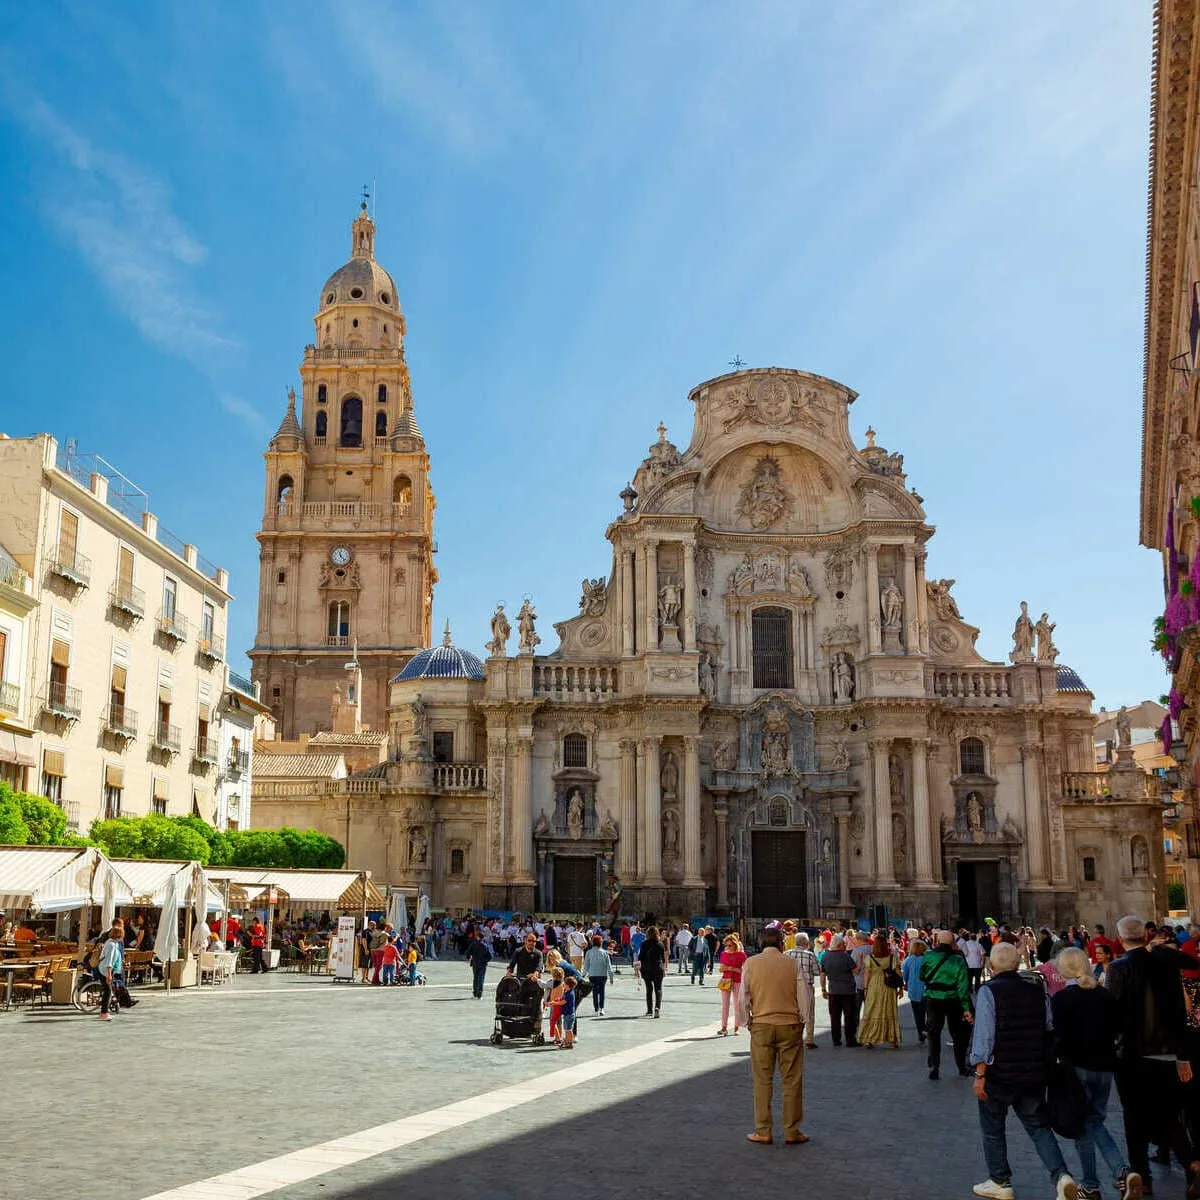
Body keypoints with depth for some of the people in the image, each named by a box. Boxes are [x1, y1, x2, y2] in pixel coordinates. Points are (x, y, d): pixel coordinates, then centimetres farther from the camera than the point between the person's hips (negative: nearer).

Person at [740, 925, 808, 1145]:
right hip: (790, 1024, 0)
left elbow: (743, 997, 1)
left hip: (761, 1025, 1)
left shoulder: (751, 963, 0)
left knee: (762, 1080, 7)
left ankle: (763, 1132, 9)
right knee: (792, 1081, 7)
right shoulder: (792, 964, -1)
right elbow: (803, 997, -1)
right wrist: (803, 1023, 11)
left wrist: (748, 1021, 13)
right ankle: (792, 1132, 9)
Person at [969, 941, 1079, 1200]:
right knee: (1038, 1126, 13)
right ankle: (1061, 1176, -6)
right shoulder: (1037, 990, 3)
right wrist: (1047, 1067, 21)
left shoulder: (988, 991, -12)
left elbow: (984, 1035, -18)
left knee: (993, 1128, 13)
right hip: (1034, 1073, 4)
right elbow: (1051, 1030, 8)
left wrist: (980, 1074, -14)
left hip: (999, 1073, -4)